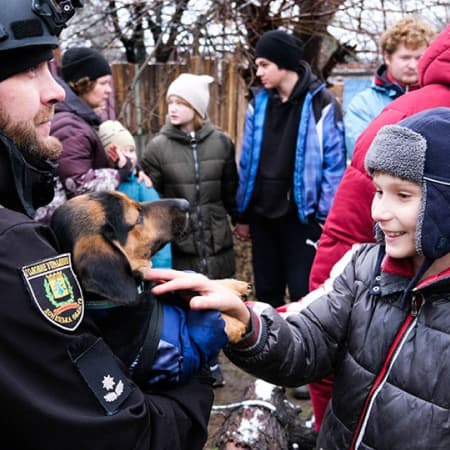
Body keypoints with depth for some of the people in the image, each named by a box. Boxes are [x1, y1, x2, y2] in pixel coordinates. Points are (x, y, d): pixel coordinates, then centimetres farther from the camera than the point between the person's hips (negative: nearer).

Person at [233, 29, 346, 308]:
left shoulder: (321, 104, -8)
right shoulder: (259, 103, 7)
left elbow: (334, 165, -8)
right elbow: (247, 162, 11)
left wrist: (326, 217, -10)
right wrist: (243, 214, 11)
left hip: (301, 215, -5)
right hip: (262, 215, 5)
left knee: (304, 295, -1)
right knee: (266, 293, 14)